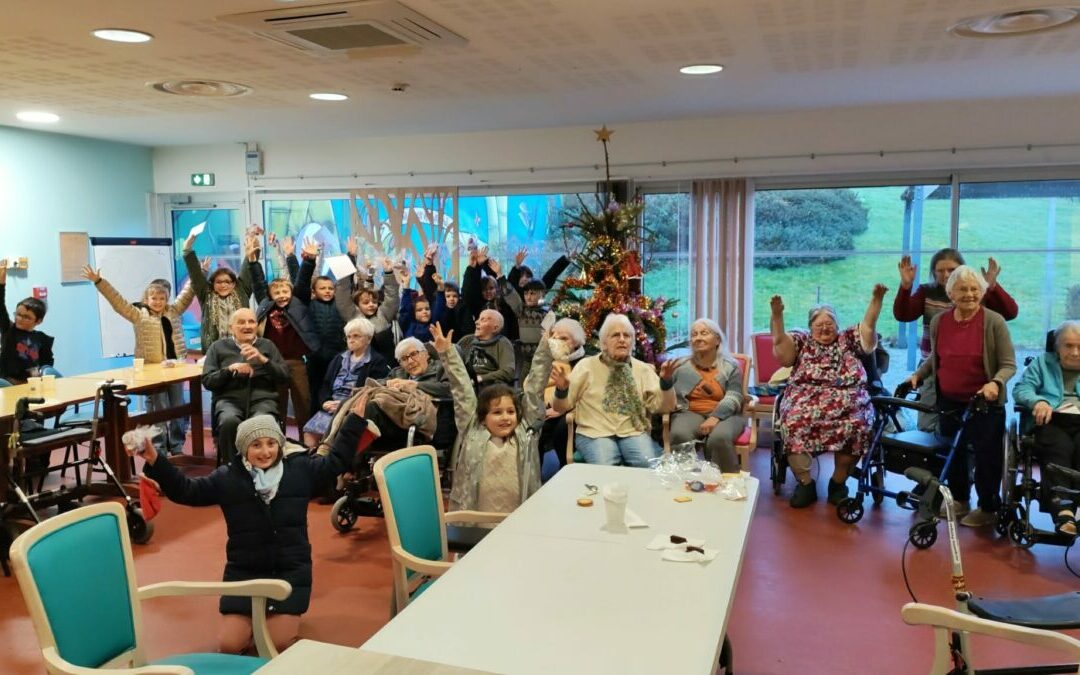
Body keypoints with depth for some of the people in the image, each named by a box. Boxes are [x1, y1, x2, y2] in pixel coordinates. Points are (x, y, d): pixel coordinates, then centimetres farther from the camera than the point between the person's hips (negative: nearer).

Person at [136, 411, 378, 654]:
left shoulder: (300, 469, 1)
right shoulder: (226, 478, 0)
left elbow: (337, 459, 11)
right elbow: (184, 490, -1)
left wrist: (357, 417, 10)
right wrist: (154, 461, -15)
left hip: (291, 570, -1)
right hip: (243, 571, 1)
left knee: (279, 643, -12)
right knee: (229, 644, -9)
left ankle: (281, 618, 23)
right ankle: (253, 619, 24)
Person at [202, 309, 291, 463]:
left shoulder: (267, 345, 19)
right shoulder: (218, 347, 18)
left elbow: (285, 376, 8)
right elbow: (207, 380, 9)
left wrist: (262, 360, -6)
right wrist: (230, 369, -7)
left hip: (262, 399, 0)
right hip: (229, 399, 0)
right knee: (229, 422, -35)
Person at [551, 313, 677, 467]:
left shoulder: (643, 369, 11)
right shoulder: (586, 365, 6)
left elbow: (665, 407, 4)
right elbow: (561, 407, 5)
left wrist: (666, 381, -13)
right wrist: (561, 390, -17)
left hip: (634, 432, 2)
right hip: (594, 433, -2)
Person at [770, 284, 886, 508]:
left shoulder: (848, 340, 24)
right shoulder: (802, 342, 21)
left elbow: (868, 326, 15)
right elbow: (779, 342, 6)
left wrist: (876, 298, 1)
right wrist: (777, 314, -7)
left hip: (847, 399, 1)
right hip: (806, 396, -1)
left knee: (856, 424, -32)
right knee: (795, 421, -33)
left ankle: (838, 482, -11)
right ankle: (805, 483, -20)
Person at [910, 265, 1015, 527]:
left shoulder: (994, 321, -13)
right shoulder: (938, 321, 0)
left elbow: (1008, 365, -11)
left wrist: (995, 383, -29)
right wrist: (917, 375, 3)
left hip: (985, 405, -4)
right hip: (949, 402, 4)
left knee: (986, 457, 6)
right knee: (953, 455, 16)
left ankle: (988, 508, 24)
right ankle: (960, 501, 34)